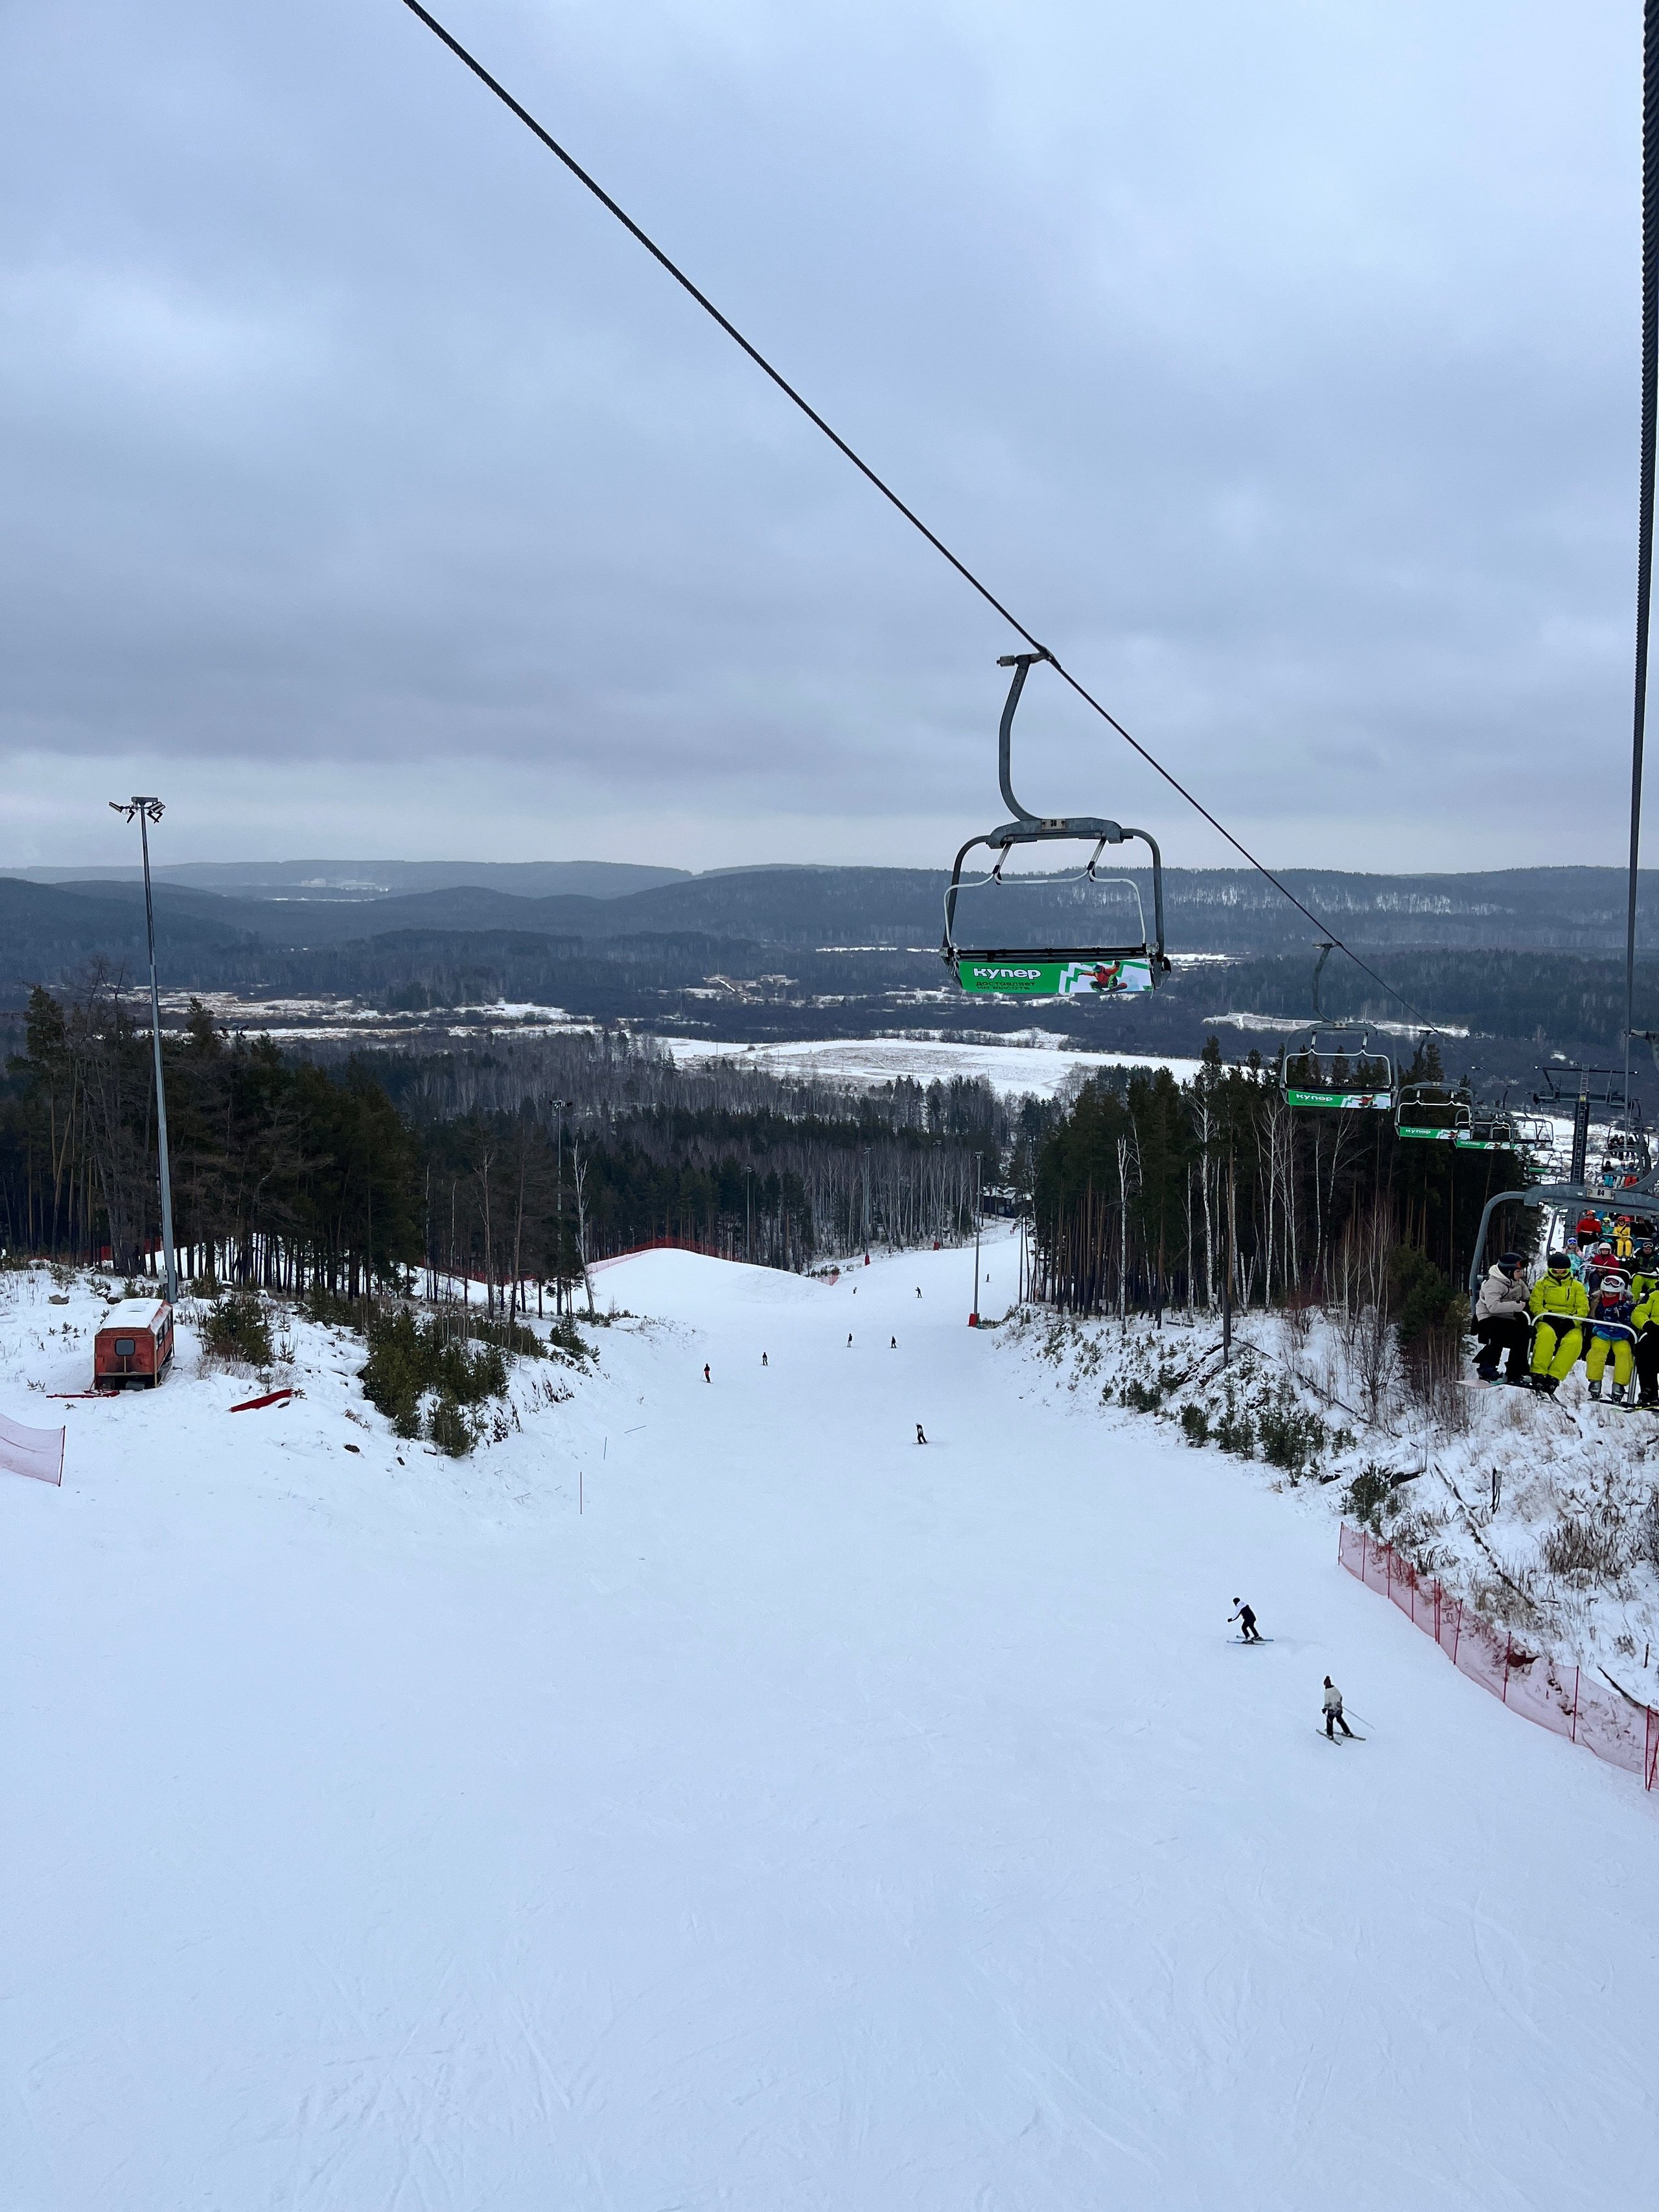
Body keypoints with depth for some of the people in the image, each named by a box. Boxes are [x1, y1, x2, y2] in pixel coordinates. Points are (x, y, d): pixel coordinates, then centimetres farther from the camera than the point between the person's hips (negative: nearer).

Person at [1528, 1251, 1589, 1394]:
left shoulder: (1577, 1287, 22)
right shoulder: (1542, 1284, 20)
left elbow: (1583, 1308, 10)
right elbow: (1535, 1304, 7)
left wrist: (1572, 1320, -11)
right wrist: (1546, 1316, -15)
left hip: (1570, 1325, 1)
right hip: (1548, 1323, -1)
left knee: (1574, 1340, -36)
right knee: (1547, 1334, -39)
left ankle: (1554, 1377, -39)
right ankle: (1538, 1374, -39)